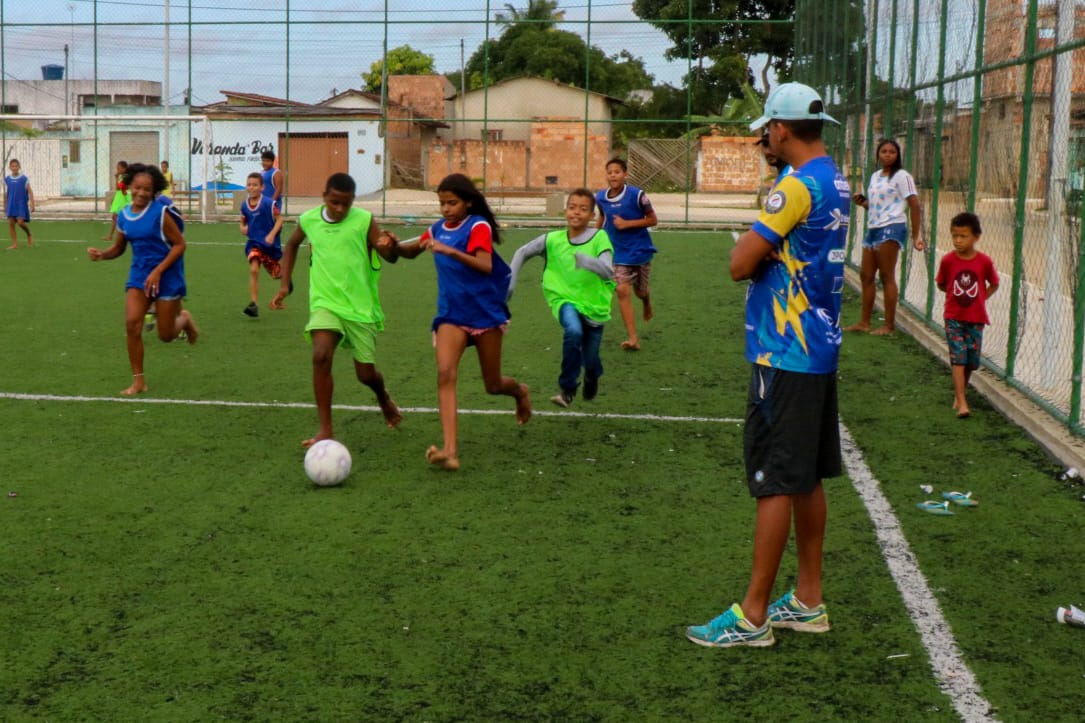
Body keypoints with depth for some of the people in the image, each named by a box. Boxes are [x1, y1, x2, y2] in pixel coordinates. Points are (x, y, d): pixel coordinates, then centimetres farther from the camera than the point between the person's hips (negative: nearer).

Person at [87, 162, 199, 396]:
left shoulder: (161, 212, -15)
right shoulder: (123, 216, 2)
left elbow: (179, 244, -12)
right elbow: (119, 248, 14)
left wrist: (158, 271, -19)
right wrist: (101, 254, -9)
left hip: (167, 276, -4)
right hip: (139, 275, 4)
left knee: (166, 335, 2)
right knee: (132, 324, -12)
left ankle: (184, 318, 40)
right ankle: (138, 381, -1)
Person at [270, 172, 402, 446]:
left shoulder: (364, 220, -7)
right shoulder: (308, 220, 1)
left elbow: (390, 257, -12)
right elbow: (291, 245, 21)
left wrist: (390, 246, -36)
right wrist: (285, 284, 15)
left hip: (361, 307, -1)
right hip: (325, 303, 1)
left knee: (366, 374, 4)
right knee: (321, 356, -24)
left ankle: (384, 398, 42)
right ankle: (325, 429, -15)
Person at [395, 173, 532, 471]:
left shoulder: (478, 226, -11)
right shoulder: (437, 230, 5)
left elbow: (486, 266, -27)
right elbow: (411, 251, 23)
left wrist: (450, 251, -39)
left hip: (485, 312, -3)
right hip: (451, 314, 4)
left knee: (493, 385, 9)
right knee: (445, 373, -20)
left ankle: (520, 392, 47)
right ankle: (450, 450, -27)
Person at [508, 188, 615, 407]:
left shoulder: (599, 238, -13)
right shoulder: (552, 240, -5)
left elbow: (608, 272, -26)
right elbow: (522, 253, 8)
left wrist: (586, 261, -44)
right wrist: (510, 281, 0)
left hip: (594, 306, 0)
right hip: (565, 300, 0)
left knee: (590, 362, 8)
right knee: (573, 331, -33)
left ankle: (591, 378, 48)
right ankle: (567, 388, -17)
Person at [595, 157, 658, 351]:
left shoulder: (636, 195, -17)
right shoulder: (600, 197, -4)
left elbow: (653, 219, -10)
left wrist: (627, 223, -21)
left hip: (640, 249, -2)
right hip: (619, 253, 2)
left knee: (640, 290, 14)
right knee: (623, 291, -12)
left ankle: (647, 305, 55)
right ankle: (633, 338, -11)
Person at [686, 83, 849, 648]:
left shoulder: (798, 185, -17)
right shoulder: (835, 182, 12)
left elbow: (741, 264, -18)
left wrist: (746, 240, 1)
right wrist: (760, 241, -1)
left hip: (785, 356, -9)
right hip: (818, 350, 9)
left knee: (776, 483, -5)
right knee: (807, 480, 14)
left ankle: (752, 615, 2)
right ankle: (808, 601, 23)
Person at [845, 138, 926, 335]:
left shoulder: (901, 176, -5)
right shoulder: (875, 176, 18)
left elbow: (914, 205, -9)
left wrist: (915, 236, -13)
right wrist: (862, 202, 5)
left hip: (891, 229, -8)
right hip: (874, 229, 8)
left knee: (887, 276, -8)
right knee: (866, 275, 8)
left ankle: (889, 325, -4)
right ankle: (864, 322, 14)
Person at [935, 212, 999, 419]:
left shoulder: (984, 261, -7)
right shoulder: (948, 260, -6)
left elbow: (994, 285, 8)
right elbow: (941, 285, 9)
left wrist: (980, 298, -1)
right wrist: (956, 293, 2)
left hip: (976, 318, 1)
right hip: (954, 317, -1)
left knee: (972, 360, 8)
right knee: (958, 357, -10)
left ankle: (959, 394, 30)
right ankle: (962, 403, -14)